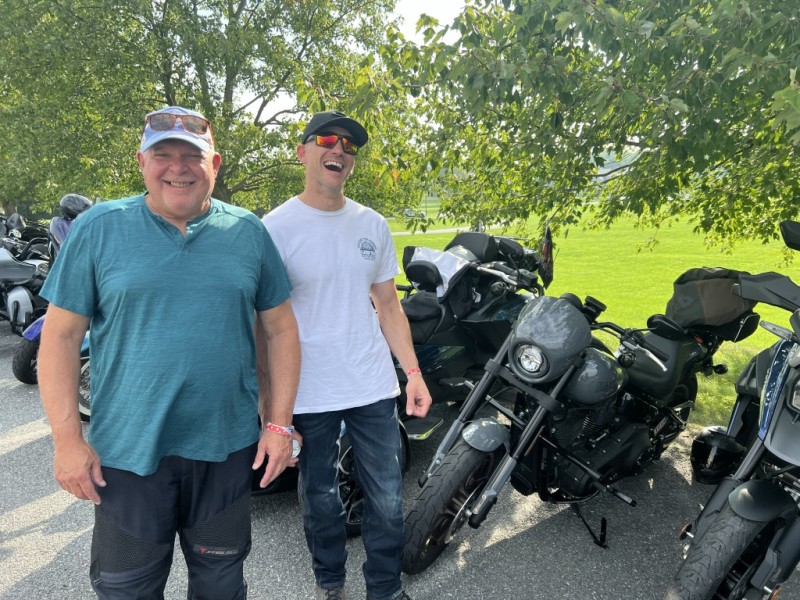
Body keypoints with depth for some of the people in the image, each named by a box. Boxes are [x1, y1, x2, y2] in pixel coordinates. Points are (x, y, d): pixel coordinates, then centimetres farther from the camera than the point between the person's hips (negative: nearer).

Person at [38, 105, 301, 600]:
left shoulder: (249, 232, 1)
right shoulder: (98, 229, -3)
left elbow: (281, 329, 3)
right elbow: (61, 336, -2)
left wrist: (280, 423, -2)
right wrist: (67, 439, -7)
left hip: (227, 448, 1)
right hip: (127, 451, -1)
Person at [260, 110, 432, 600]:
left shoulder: (373, 225, 6)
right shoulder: (276, 227, -7)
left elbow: (388, 305, 11)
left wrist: (413, 371, 3)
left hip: (373, 389, 3)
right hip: (308, 395, -3)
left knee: (388, 500, 10)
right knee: (322, 500, 14)